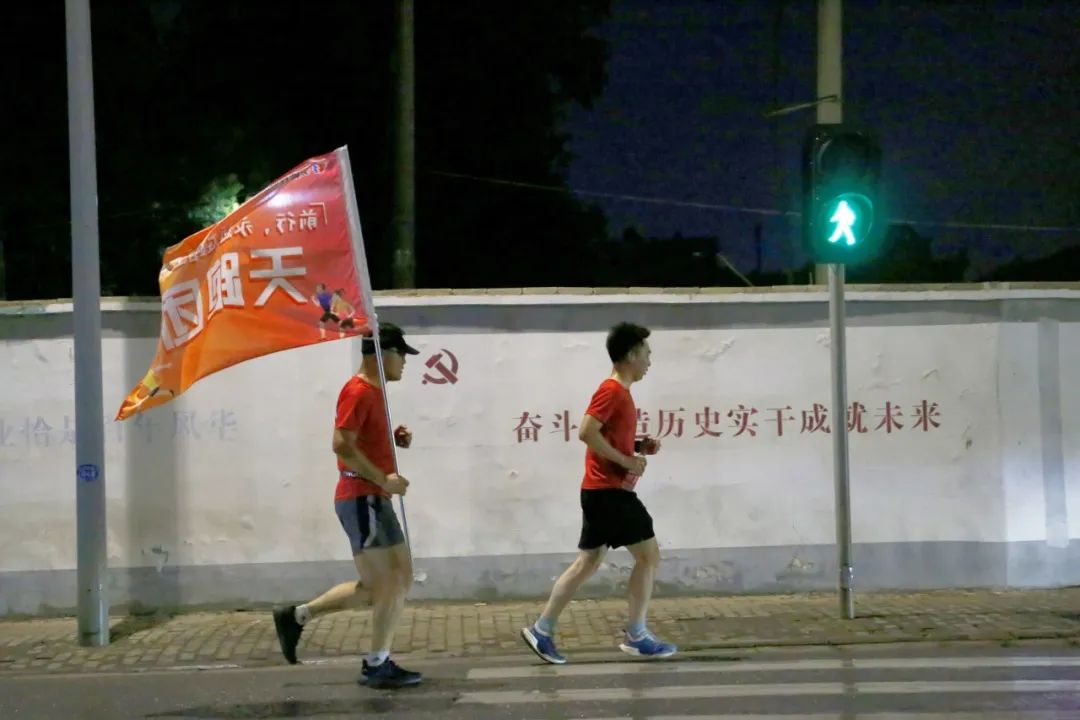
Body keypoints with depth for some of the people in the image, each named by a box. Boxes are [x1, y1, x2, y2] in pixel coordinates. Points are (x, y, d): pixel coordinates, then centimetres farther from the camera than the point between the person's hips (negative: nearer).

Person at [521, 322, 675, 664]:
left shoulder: (618, 392, 17)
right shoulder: (612, 391, -14)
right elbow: (587, 432, -25)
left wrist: (638, 446, 10)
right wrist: (626, 460, -20)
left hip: (602, 491, 10)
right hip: (609, 491, -10)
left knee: (588, 563, 9)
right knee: (649, 554, -2)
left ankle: (542, 629, 9)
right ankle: (637, 635, 3)